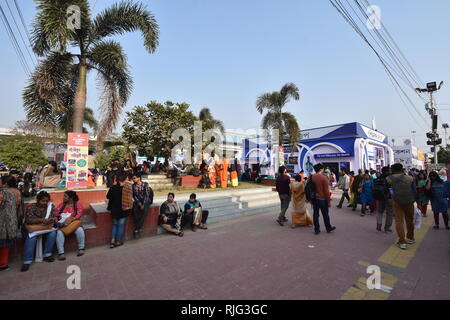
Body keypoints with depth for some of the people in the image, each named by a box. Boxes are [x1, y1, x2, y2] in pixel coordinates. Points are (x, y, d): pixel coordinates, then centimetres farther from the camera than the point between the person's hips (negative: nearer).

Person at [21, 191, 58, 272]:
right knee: (31, 236, -33)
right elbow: (28, 220, -18)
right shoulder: (31, 207, -7)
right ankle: (27, 261, -28)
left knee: (53, 232, -26)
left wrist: (51, 221, -31)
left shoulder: (51, 206, 0)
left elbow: (53, 218, -6)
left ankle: (47, 254, -14)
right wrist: (40, 220, -37)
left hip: (45, 228, 2)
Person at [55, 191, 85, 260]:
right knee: (59, 232, -29)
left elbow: (79, 215, -9)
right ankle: (61, 253, -24)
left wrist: (70, 219, -24)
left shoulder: (77, 204, 3)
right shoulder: (61, 205, 12)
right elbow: (55, 215, 6)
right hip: (62, 225, 2)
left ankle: (81, 248, -15)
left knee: (80, 230, -31)